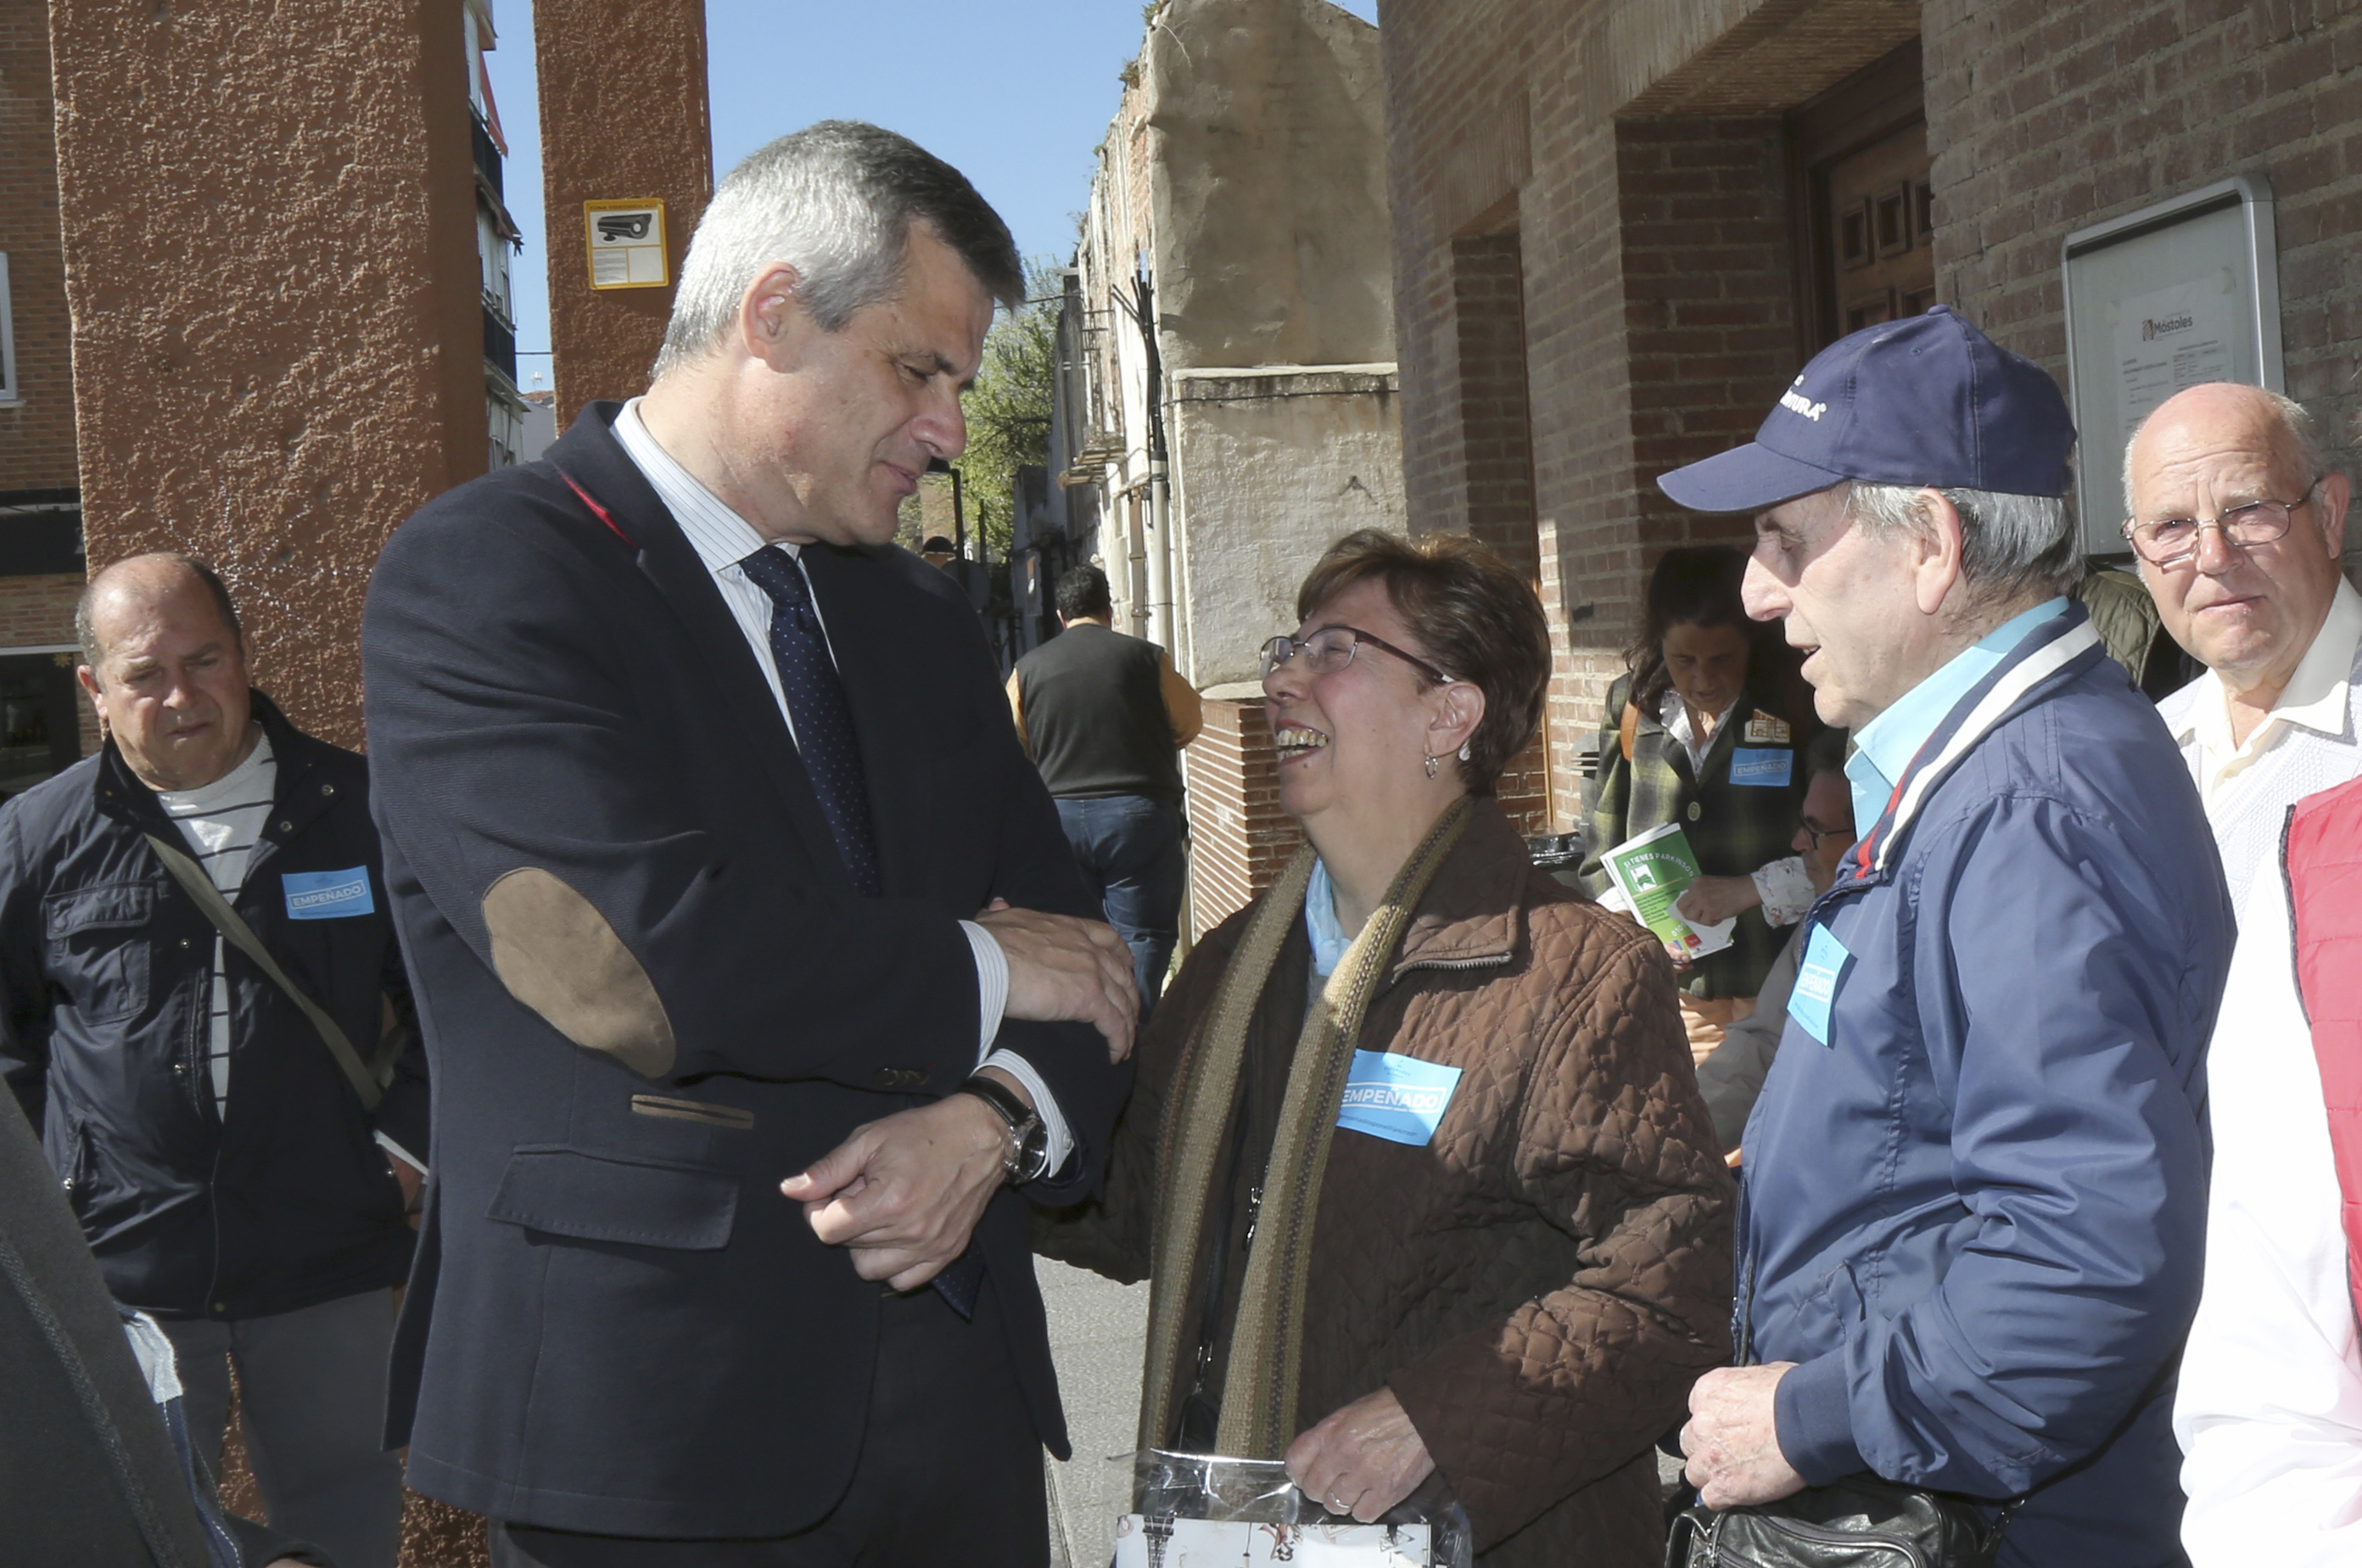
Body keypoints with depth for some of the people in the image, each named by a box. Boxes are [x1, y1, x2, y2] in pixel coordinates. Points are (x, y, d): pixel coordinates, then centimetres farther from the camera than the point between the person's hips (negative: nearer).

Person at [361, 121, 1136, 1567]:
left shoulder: (921, 616, 13)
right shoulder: (479, 576, -10)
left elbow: (1072, 948, 10)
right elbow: (640, 965, -23)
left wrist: (1003, 1114, -11)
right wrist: (975, 972, -9)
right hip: (654, 1415, -6)